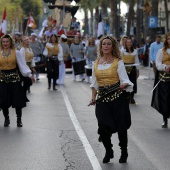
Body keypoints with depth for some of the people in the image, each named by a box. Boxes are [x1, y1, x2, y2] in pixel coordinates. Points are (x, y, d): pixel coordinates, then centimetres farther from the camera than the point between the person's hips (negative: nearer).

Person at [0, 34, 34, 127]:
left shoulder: (16, 52, -1)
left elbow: (22, 64, -2)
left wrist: (29, 74, -8)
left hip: (14, 77, -1)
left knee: (17, 99, 0)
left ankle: (19, 119, 12)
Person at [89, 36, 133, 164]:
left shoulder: (118, 62, -1)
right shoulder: (96, 63, 10)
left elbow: (124, 79, -9)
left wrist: (124, 85, -31)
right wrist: (93, 97, 8)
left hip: (117, 97, -3)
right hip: (102, 98, 3)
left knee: (121, 126, 2)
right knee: (103, 127, -8)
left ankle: (124, 153, 24)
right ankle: (108, 152, 17)